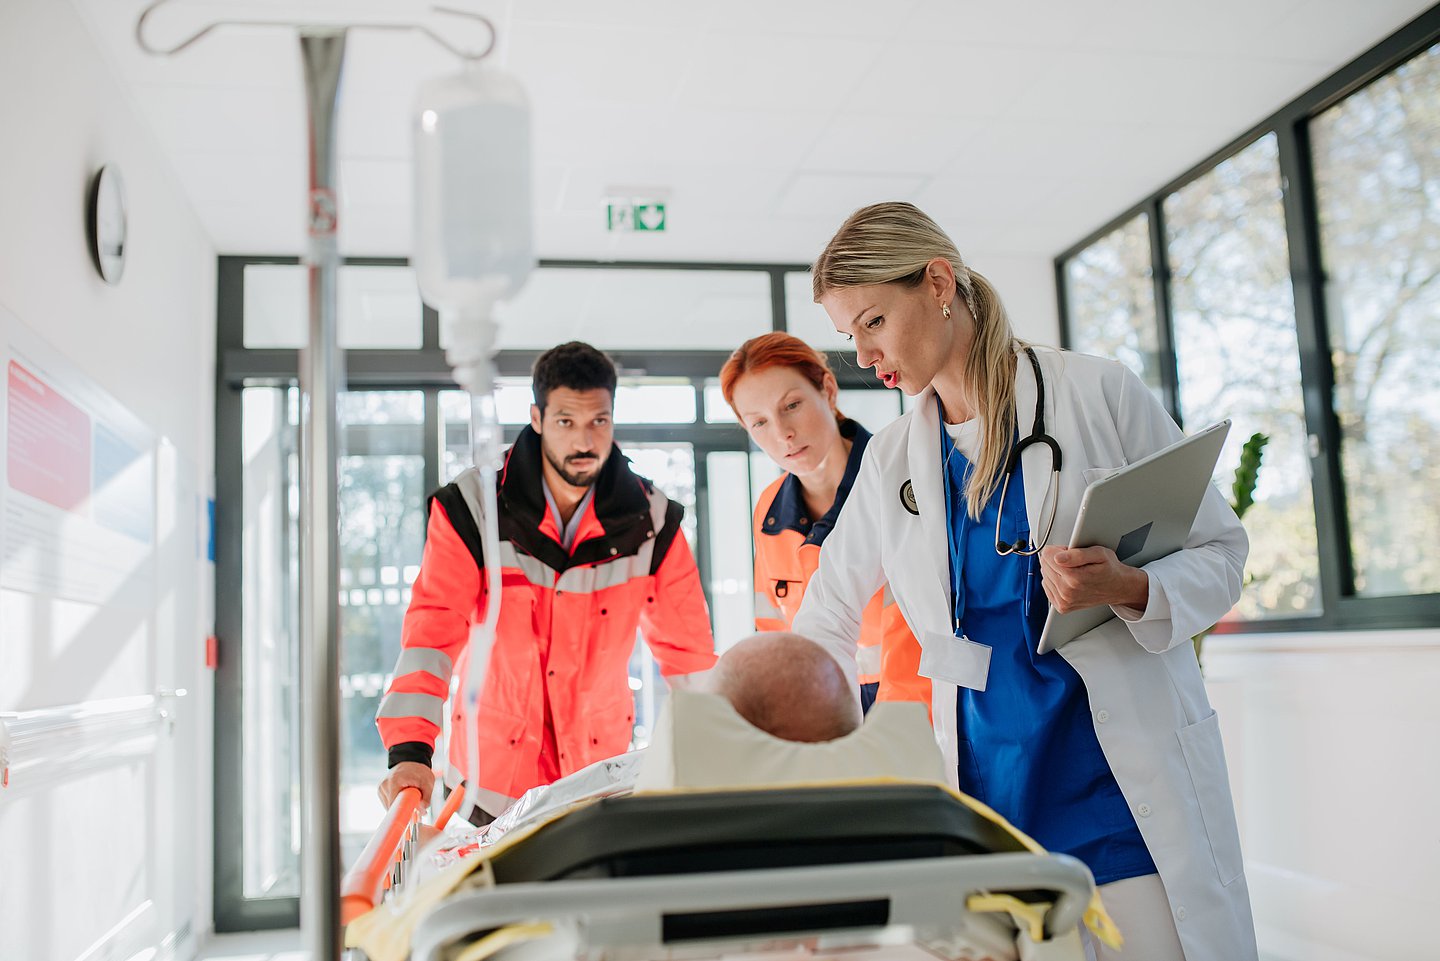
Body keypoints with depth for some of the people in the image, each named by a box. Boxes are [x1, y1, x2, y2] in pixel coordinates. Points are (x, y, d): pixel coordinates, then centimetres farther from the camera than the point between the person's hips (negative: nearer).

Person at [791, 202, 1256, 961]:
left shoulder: (1101, 394, -3)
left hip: (1127, 786, -3)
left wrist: (1128, 589, -18)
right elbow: (827, 619, 16)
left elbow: (1220, 551, 1)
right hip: (990, 787, 3)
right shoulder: (892, 461, 9)